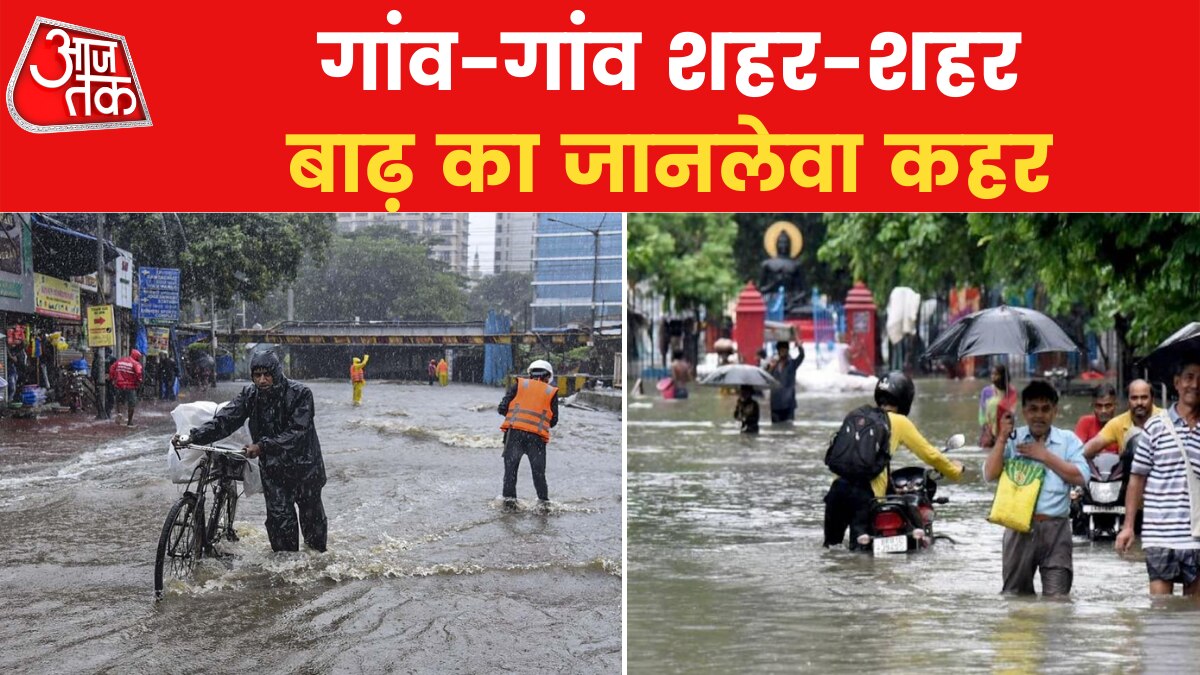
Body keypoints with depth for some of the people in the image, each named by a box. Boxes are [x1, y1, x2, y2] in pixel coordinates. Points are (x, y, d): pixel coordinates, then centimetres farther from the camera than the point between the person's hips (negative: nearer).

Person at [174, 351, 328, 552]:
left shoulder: (300, 394, -19)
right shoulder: (250, 395, -7)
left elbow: (297, 432, -28)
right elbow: (225, 420, -16)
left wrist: (263, 446, -38)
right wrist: (193, 436, -30)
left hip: (304, 466, -2)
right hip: (273, 469, 2)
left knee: (312, 516, 12)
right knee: (279, 519, -4)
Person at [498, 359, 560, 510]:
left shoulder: (518, 385, 11)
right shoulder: (551, 392, 12)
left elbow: (502, 408, 5)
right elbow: (554, 420, 12)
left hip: (515, 431, 0)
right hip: (537, 436, 0)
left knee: (510, 467, 7)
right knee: (538, 470, 9)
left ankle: (509, 498, 3)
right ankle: (544, 500, 9)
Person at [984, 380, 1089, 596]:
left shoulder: (1068, 440, 9)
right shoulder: (1012, 440, 10)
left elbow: (1080, 477, -5)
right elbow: (990, 474, -2)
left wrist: (1045, 456, -6)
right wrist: (1002, 438, -7)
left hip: (1055, 528, -1)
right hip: (1020, 527, 1)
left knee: (1057, 596, -6)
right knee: (1015, 594, 9)